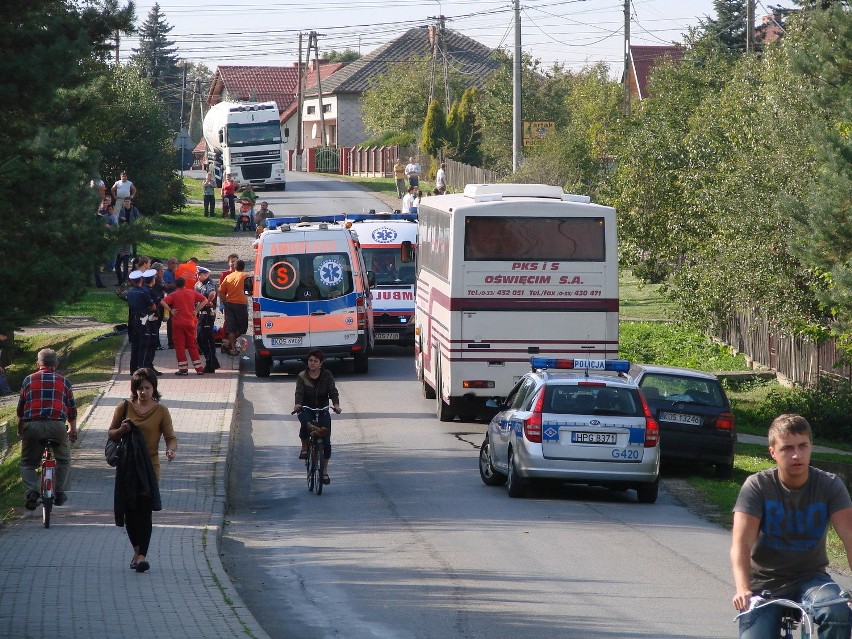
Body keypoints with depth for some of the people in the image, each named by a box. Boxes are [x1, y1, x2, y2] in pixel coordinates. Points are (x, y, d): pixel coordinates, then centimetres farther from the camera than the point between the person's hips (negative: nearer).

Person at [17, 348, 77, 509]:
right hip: (57, 425, 0)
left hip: (32, 426, 0)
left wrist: (20, 429, 32)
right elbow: (72, 409, 20)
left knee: (27, 463, 15)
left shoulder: (28, 380, 12)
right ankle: (59, 492, 17)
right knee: (64, 460, 24)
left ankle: (32, 491, -6)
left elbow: (20, 409, 16)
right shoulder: (64, 382, 13)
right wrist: (72, 429, 35)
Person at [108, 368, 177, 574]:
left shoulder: (160, 411, 1)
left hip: (149, 466, -2)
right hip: (127, 466, 2)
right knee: (129, 510, 7)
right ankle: (137, 550, 26)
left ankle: (141, 555, -13)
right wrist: (121, 430, -10)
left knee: (145, 510, -11)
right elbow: (110, 433, 12)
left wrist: (171, 449, -26)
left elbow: (171, 437, -4)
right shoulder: (125, 407, 5)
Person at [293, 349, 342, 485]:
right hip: (306, 410, -1)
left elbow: (333, 391, -10)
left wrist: (336, 405, -29)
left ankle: (324, 470, 8)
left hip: (323, 410, 1)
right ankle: (304, 447, -13)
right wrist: (297, 404, -35)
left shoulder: (327, 376, 1)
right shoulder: (302, 377, -1)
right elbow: (299, 393, -14)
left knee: (326, 442, -7)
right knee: (306, 423, -38)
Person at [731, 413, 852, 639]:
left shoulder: (830, 486, -8)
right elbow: (741, 543, -21)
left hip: (810, 578, 0)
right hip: (764, 584, 0)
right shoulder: (757, 486, -11)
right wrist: (742, 589, -41)